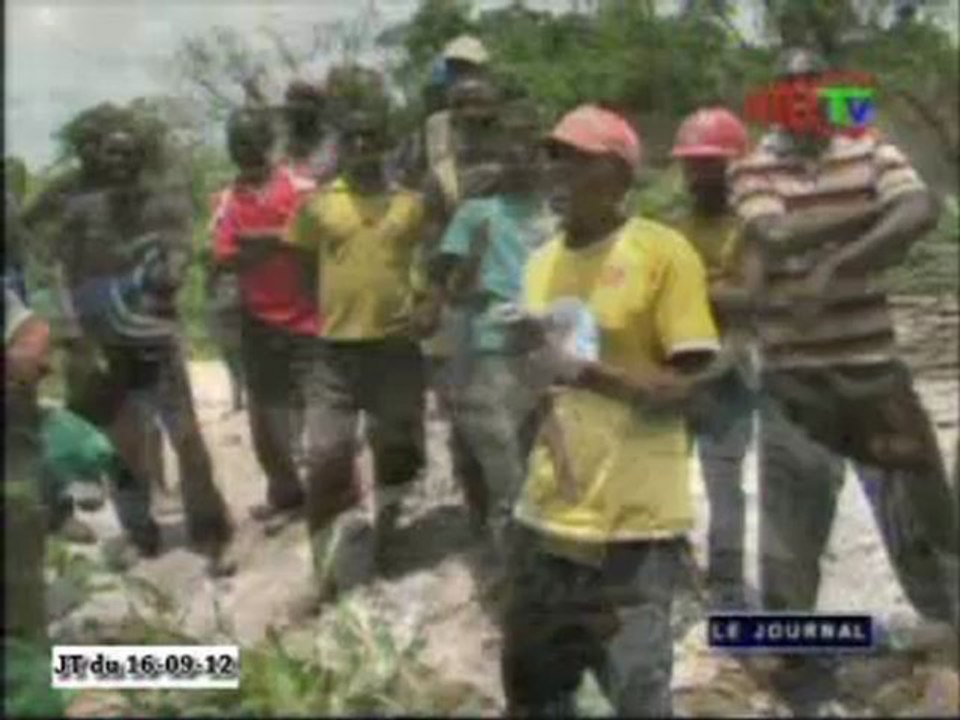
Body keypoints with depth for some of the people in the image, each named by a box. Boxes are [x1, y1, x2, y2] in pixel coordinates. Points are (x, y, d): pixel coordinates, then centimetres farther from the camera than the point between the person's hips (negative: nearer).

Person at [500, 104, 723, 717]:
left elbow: (688, 388, -13)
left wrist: (583, 369, -22)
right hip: (548, 513, 7)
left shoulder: (664, 252, -10)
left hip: (635, 522, -6)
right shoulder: (542, 261, 11)